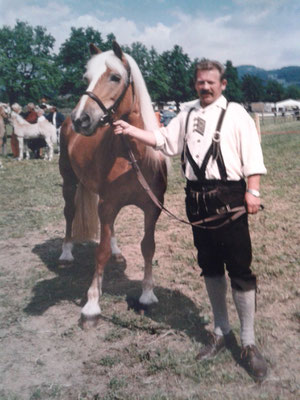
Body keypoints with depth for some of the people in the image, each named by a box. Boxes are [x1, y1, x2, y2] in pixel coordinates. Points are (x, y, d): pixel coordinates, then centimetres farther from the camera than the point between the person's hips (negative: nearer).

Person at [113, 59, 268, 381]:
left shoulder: (236, 114, 0)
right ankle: (221, 332, 31)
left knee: (239, 270, -2)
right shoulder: (187, 113, 15)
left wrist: (252, 192, -16)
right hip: (198, 200, 5)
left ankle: (248, 342, 11)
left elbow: (252, 156, -7)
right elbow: (163, 140, 15)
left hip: (229, 200, -5)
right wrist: (130, 130, 7)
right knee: (210, 267, 14)